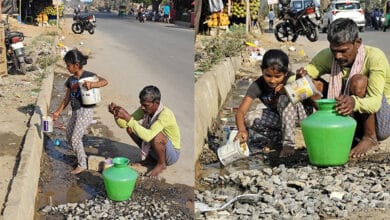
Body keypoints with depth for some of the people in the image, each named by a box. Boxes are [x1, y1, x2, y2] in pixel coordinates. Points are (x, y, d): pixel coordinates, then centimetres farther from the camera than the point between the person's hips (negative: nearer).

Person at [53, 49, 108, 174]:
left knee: (75, 138, -9)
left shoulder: (88, 76, -10)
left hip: (85, 111, -8)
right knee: (69, 138, 12)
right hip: (75, 112, 8)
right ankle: (82, 157, 31)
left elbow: (104, 81, -23)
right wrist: (58, 112, 17)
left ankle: (82, 165, 5)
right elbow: (67, 99, 17)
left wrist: (92, 85, -39)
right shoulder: (71, 80, 11)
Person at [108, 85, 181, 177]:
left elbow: (148, 136, -45)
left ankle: (161, 164, -8)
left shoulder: (165, 114, -33)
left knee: (157, 136, -37)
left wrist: (128, 118, -46)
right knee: (130, 128, -5)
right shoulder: (145, 109, -11)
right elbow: (123, 124, -8)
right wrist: (116, 113, -30)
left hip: (172, 154, -7)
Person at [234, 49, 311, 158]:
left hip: (297, 113, -2)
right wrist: (242, 130, -50)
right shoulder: (258, 85, -21)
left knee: (284, 98, -35)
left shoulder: (291, 79, -24)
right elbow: (240, 112, -28)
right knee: (249, 119, -24)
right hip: (277, 117, 3)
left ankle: (288, 143, -29)